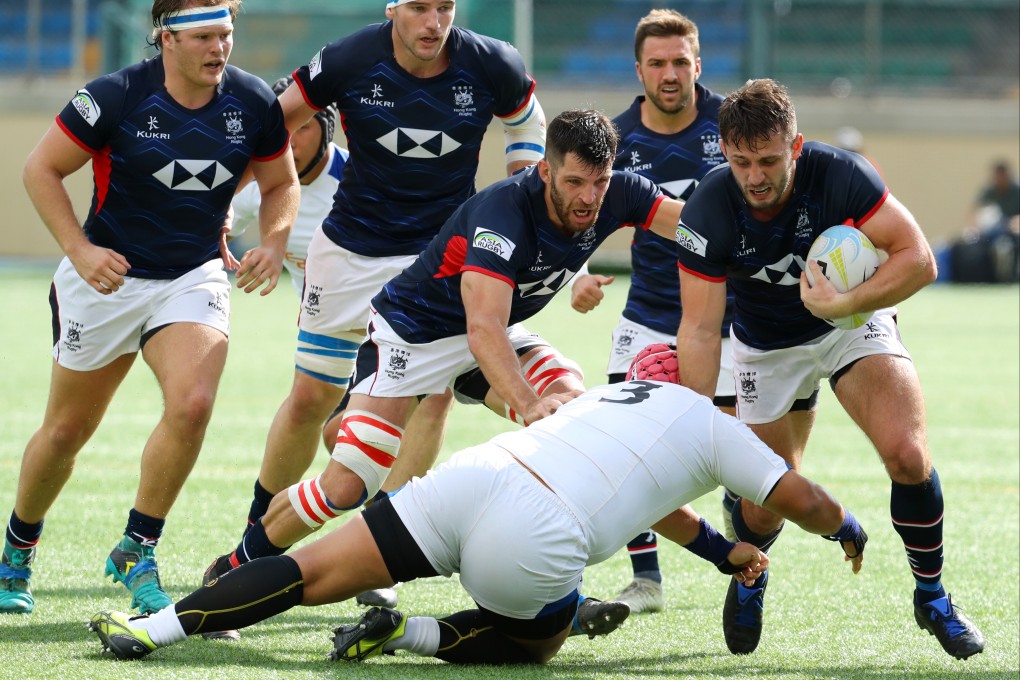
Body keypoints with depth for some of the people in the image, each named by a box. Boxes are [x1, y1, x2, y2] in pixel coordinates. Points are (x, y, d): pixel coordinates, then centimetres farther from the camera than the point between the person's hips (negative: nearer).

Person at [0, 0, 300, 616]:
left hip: (195, 278, 2)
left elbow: (281, 182, 10)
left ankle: (137, 553, -7)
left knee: (193, 404, -23)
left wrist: (274, 243, -9)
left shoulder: (255, 103, -8)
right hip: (106, 276, -2)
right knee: (68, 429, 8)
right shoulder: (117, 97, -17)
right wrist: (80, 249, -19)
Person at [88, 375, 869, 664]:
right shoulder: (714, 426, 17)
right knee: (538, 640, 25)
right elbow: (801, 500, 21)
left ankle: (155, 626, -12)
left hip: (474, 475, 5)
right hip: (536, 545, -5)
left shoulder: (619, 391, 35)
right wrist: (848, 528, 42)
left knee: (313, 572, 4)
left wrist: (726, 553, 56)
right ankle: (414, 633, -1)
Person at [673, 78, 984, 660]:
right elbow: (700, 329, -24)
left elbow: (919, 260, -25)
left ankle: (933, 597, 2)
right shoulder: (708, 213, -27)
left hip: (853, 323, -1)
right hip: (766, 346, 1)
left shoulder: (841, 175, -29)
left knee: (907, 454, -21)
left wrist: (845, 304, -36)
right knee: (763, 509, -1)